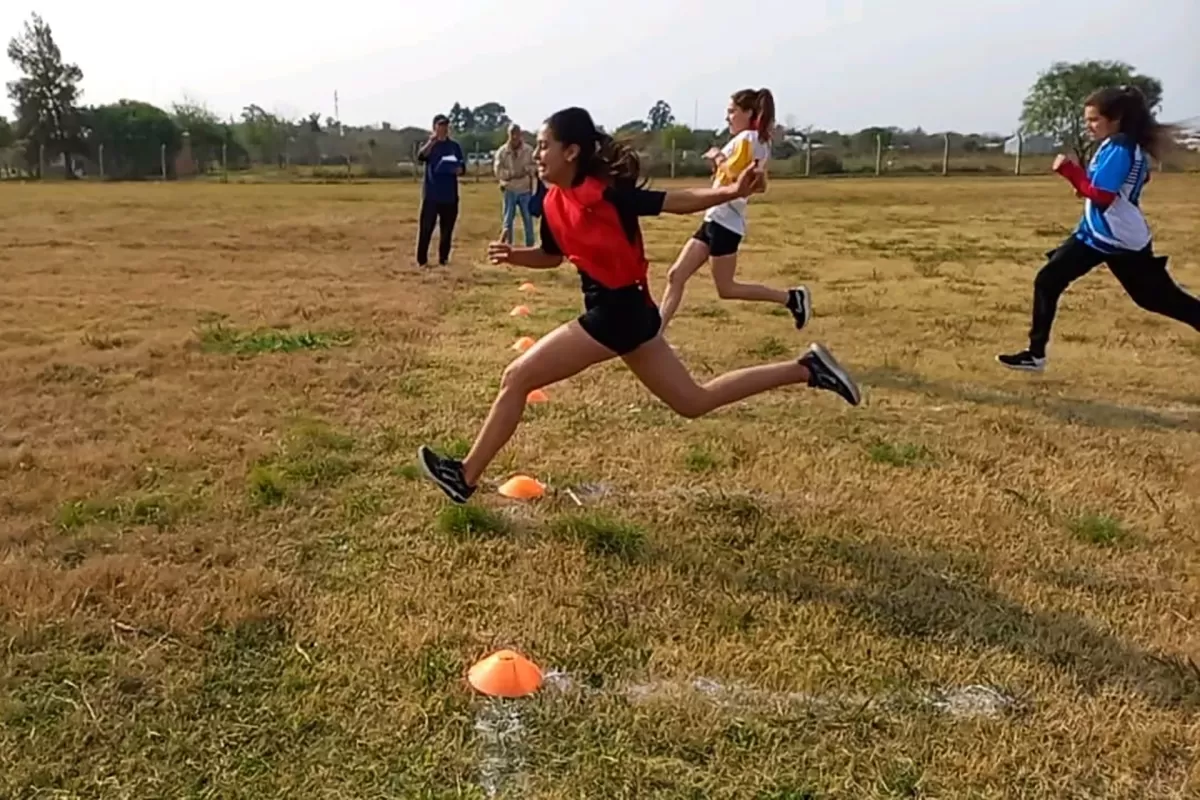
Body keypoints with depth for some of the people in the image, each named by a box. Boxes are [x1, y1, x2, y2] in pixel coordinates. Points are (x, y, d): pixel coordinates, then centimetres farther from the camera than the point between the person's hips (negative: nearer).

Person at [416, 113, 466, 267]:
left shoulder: (454, 146, 11)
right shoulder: (429, 145, 2)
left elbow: (463, 167, 11)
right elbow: (421, 157, -20)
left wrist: (457, 169, -13)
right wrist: (432, 142, -33)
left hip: (450, 194, 3)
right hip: (431, 194, -3)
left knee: (447, 228, 6)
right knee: (426, 227, -4)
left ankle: (443, 258, 16)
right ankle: (422, 259, 0)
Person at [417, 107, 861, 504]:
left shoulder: (607, 192, -17)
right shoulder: (552, 203, 7)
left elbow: (674, 202, -14)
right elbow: (553, 255, 22)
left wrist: (732, 191, -27)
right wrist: (513, 255, 3)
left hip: (619, 311, -9)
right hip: (617, 311, 9)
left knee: (517, 378, -5)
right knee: (695, 401, 17)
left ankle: (465, 476, 9)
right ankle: (806, 369, 21)